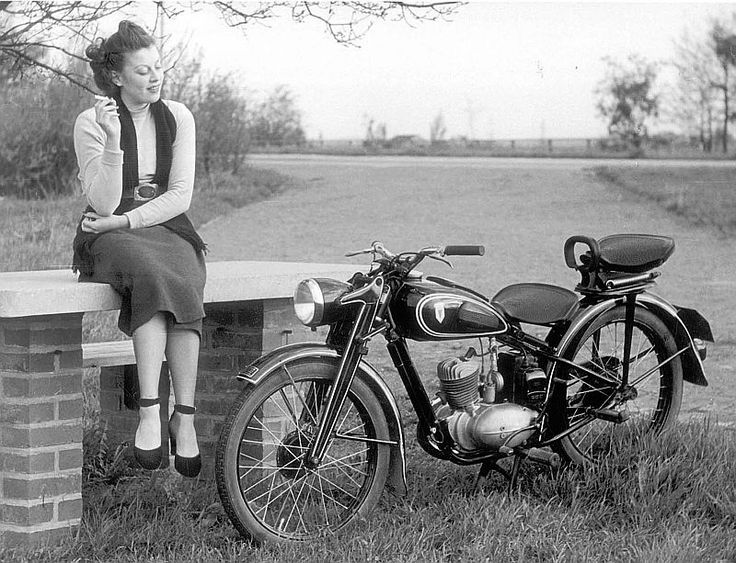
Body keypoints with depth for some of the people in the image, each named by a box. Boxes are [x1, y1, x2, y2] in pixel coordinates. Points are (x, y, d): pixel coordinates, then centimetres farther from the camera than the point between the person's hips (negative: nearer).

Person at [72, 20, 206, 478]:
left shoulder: (177, 118, 6)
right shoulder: (92, 122, -3)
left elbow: (180, 195, 0)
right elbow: (103, 203, -11)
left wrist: (125, 219, -12)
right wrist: (112, 142, -23)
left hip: (168, 229, 3)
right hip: (110, 239, -2)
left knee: (181, 283, -32)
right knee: (153, 274, -36)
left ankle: (184, 416, -36)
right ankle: (152, 410, -42)